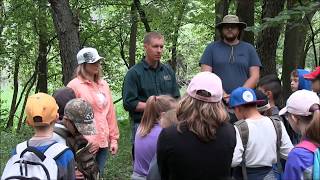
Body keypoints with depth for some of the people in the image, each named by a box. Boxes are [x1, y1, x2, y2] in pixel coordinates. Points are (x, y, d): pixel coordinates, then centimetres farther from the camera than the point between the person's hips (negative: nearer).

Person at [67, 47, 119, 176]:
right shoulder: (74, 85, -8)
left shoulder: (103, 84, 12)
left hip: (103, 141, 6)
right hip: (86, 145, -6)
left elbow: (110, 113, 13)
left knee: (99, 175, 13)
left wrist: (113, 138, 11)